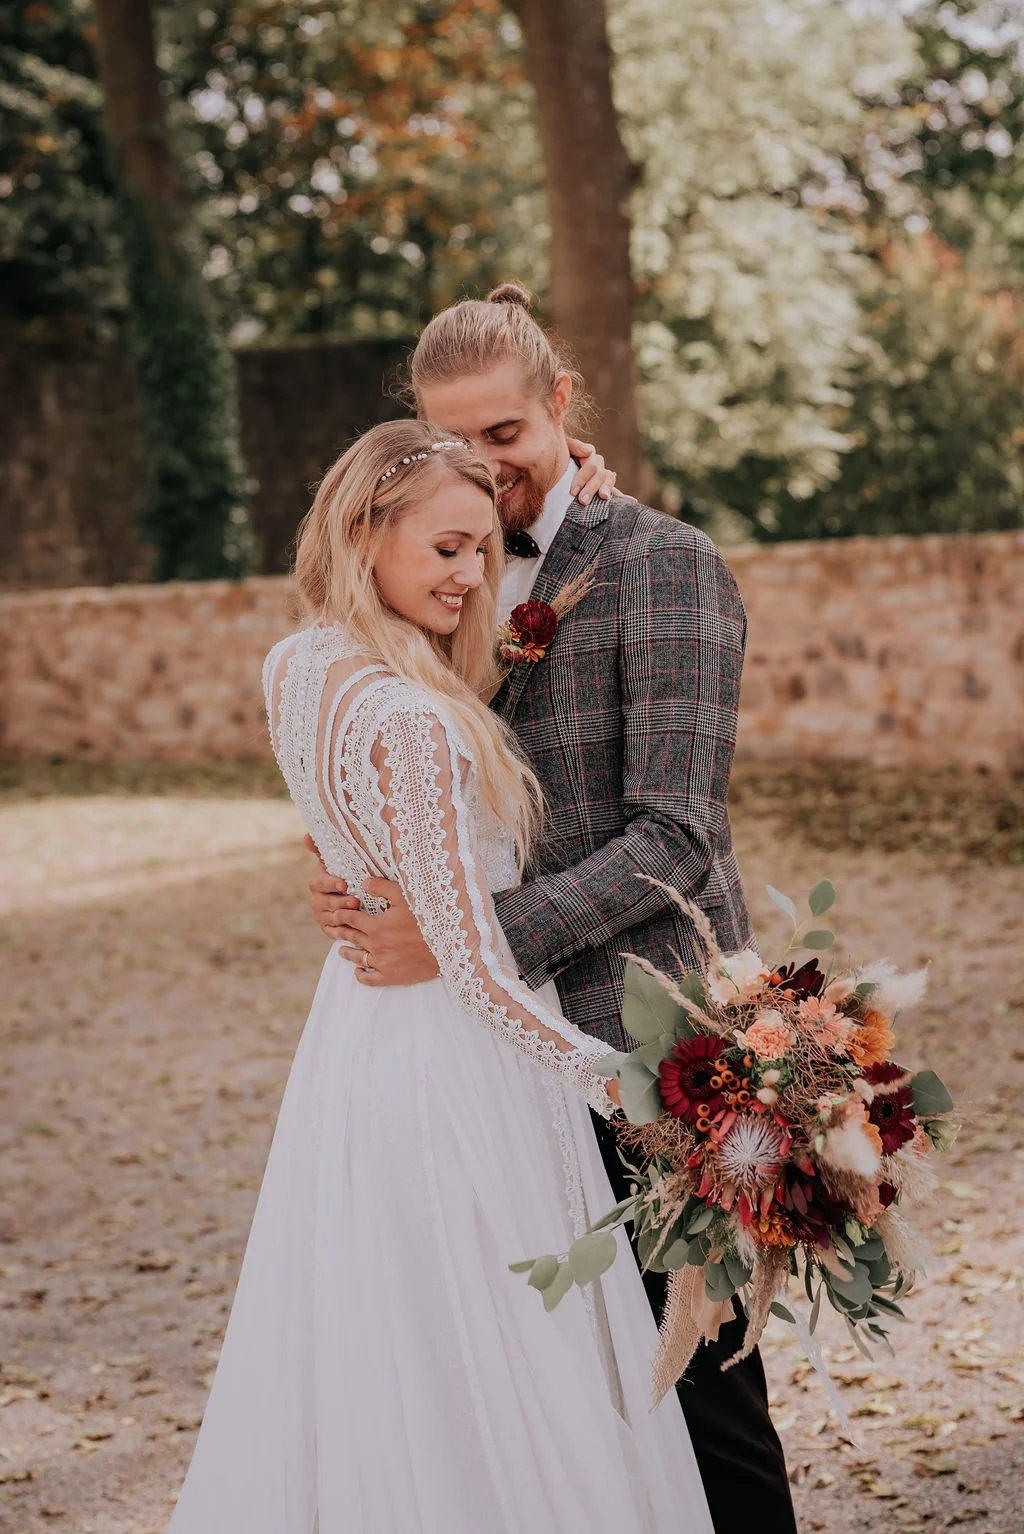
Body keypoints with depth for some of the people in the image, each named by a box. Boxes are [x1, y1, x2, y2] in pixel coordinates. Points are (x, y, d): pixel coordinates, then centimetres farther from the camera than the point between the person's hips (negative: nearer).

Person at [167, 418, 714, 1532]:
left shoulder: (293, 671, 2)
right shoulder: (413, 723, -24)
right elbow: (475, 970, -23)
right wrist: (613, 1075, -16)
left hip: (355, 1020, 9)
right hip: (455, 1061, -9)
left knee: (369, 1362, 19)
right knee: (479, 1378, 4)